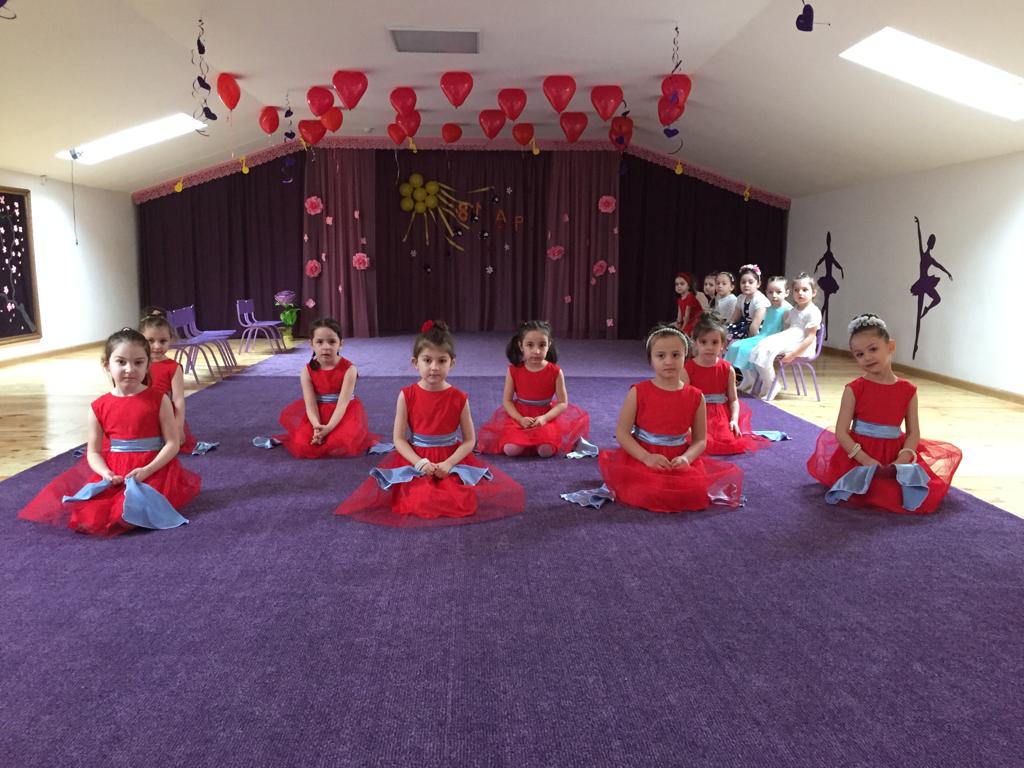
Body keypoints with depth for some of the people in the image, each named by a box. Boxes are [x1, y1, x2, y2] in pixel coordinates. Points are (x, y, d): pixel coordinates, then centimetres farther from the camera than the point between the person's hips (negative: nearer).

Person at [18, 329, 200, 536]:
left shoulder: (159, 401, -5)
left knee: (124, 513, -27)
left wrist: (147, 470, -18)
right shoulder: (99, 407, 3)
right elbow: (93, 451, 7)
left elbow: (172, 443, -5)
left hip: (153, 470, -3)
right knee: (88, 517, -18)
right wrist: (105, 473, -14)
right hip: (114, 474, 3)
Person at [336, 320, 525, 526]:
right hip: (415, 460, -1)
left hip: (452, 460, 1)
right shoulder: (407, 396, -6)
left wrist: (448, 464, -17)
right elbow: (399, 439, -5)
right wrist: (419, 462, -19)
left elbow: (469, 440, -2)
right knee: (423, 501, -28)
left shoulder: (459, 398, -5)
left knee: (460, 501, -22)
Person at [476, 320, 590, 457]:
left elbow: (563, 402, -6)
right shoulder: (514, 370, -5)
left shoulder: (555, 372, -8)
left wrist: (544, 418, -21)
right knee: (511, 449, -26)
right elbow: (507, 400, -2)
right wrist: (520, 419, -19)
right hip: (519, 416, 1)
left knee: (546, 450, -29)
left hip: (546, 417, -1)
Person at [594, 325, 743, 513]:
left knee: (697, 491, -21)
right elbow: (622, 432, -7)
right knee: (649, 492, -28)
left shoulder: (695, 397, 1)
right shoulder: (638, 392, -6)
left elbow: (700, 439, 4)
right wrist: (646, 457, -19)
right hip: (641, 458, -2)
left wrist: (686, 458, -18)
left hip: (679, 461, 3)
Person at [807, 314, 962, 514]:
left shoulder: (907, 390, 2)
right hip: (858, 456, -3)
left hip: (893, 455, 3)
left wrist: (901, 460, -16)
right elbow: (841, 432, -9)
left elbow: (913, 432, 3)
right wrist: (866, 460, -19)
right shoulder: (854, 389, -5)